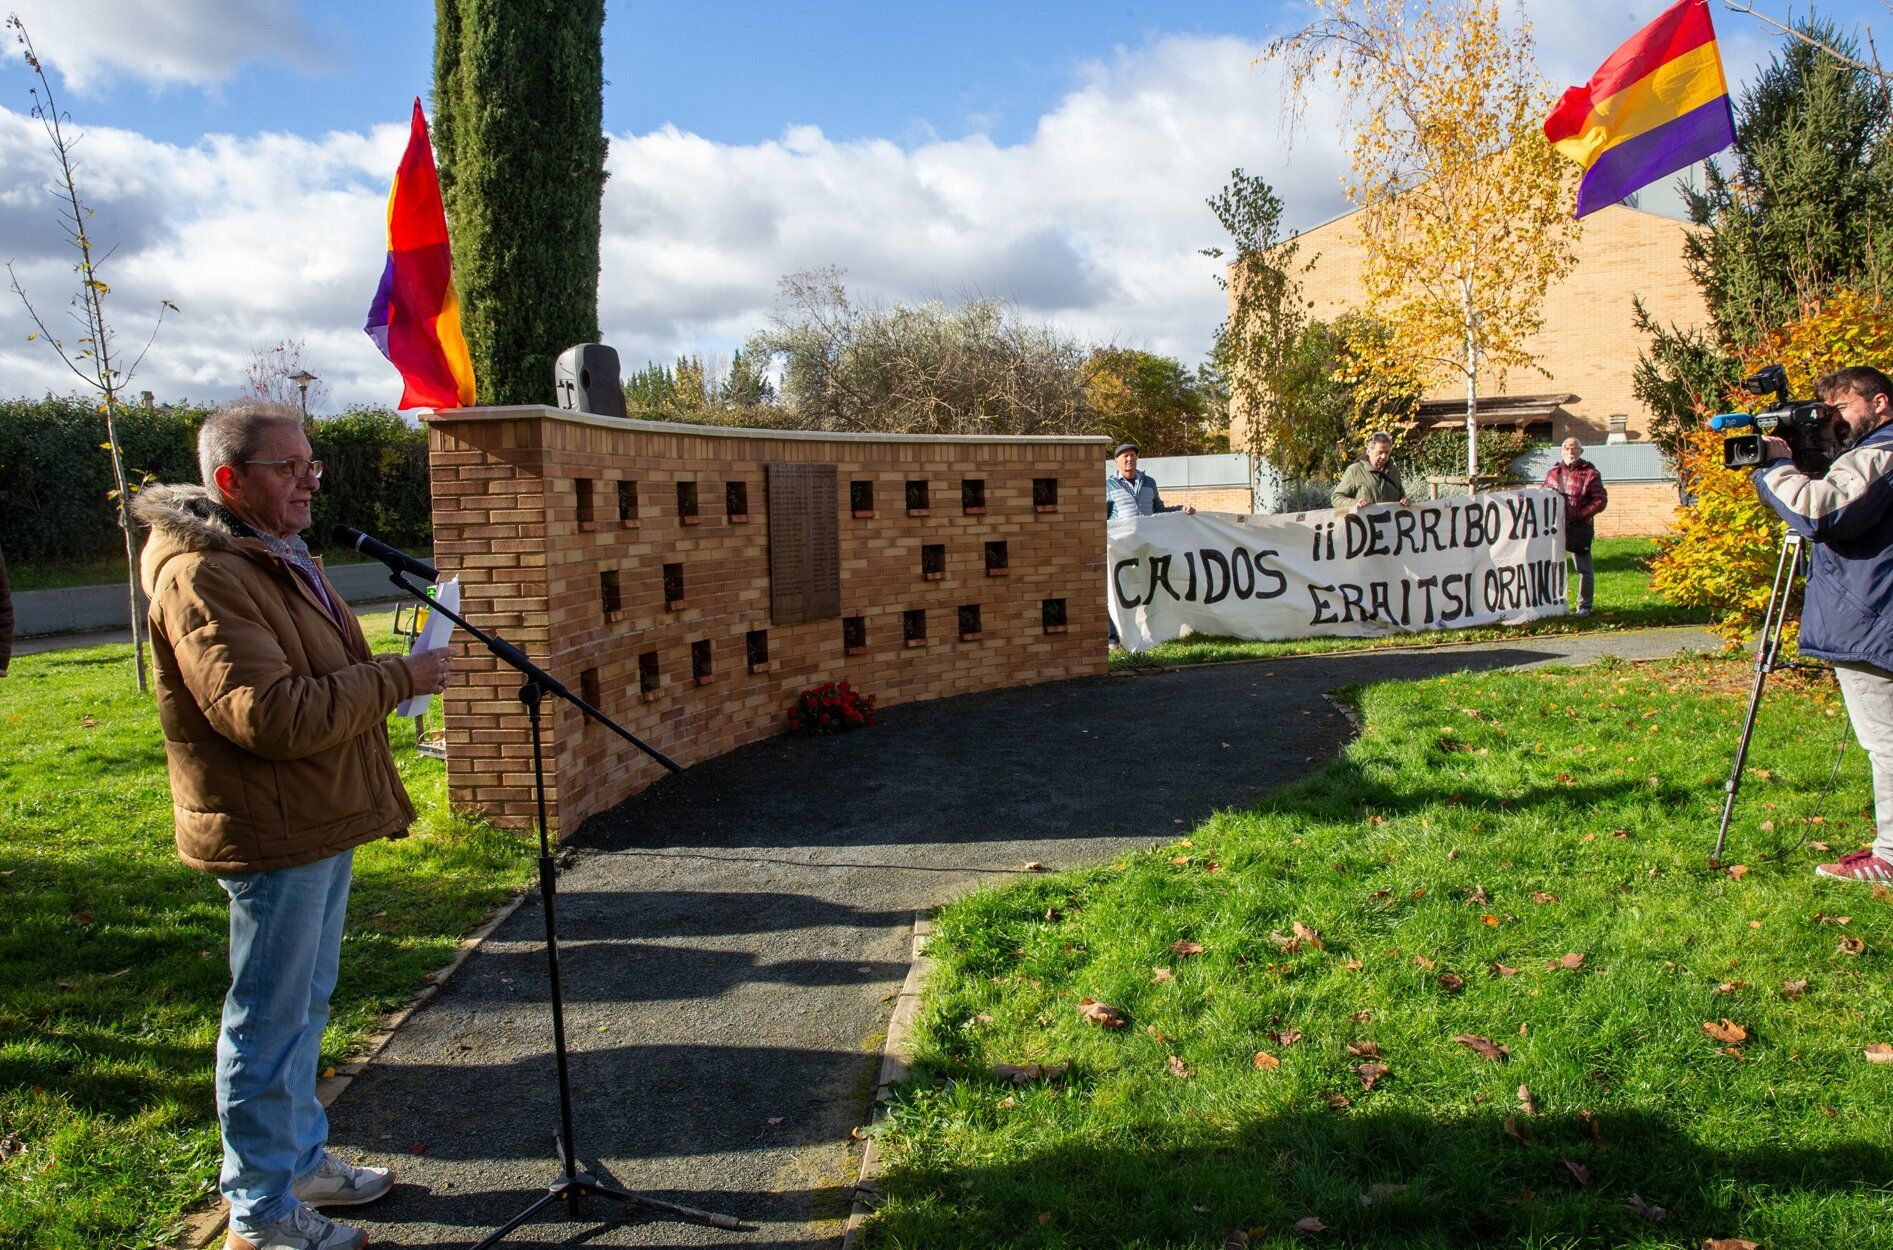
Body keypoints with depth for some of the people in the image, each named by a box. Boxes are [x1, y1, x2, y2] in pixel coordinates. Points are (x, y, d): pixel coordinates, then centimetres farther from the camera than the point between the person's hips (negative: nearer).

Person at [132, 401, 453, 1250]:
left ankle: (302, 1161, 37)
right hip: (271, 835, -10)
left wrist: (386, 674, 8)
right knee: (271, 1023, 2)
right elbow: (272, 715, -30)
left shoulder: (277, 553, 13)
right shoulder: (203, 578, -21)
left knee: (306, 1007, 21)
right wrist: (400, 677, -23)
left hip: (319, 826, 10)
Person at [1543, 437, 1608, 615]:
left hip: (1579, 527, -4)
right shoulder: (1553, 472, 12)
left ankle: (1584, 605, 10)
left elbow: (1600, 500, -5)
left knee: (1584, 569, 1)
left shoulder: (1590, 473, -1)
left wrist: (1579, 515, -14)